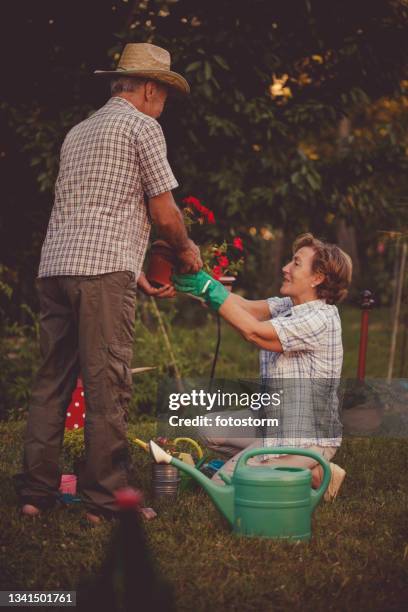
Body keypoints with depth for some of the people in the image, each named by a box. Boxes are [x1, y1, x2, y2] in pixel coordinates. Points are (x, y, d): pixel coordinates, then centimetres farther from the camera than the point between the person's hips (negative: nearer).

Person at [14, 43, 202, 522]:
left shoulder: (78, 132, 26)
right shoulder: (141, 126, 3)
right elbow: (164, 214, -2)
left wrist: (136, 274, 28)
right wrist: (186, 250, 18)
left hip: (54, 265, 8)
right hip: (104, 272, -8)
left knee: (51, 382, 10)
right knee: (107, 387, -5)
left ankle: (35, 492, 11)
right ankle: (105, 500, -2)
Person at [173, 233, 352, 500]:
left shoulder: (320, 319, -20)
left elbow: (254, 332, -25)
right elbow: (247, 307, -4)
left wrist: (208, 287, -22)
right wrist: (197, 278, -13)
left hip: (307, 439, -9)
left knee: (223, 485, -13)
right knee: (209, 429, 12)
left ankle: (316, 475, -3)